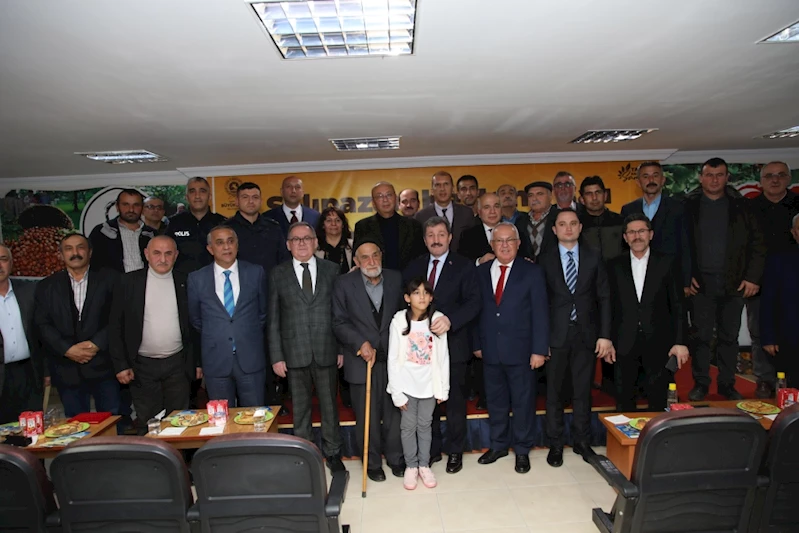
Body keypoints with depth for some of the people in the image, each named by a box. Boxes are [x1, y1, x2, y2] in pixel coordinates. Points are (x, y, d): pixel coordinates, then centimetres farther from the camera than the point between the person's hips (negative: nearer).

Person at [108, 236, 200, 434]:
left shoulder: (185, 283, 2)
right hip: (142, 366, 0)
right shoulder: (129, 282, -1)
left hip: (178, 364, 1)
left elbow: (195, 325, 6)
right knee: (146, 425, 8)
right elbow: (115, 326, 0)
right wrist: (120, 365, -4)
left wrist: (198, 362, 5)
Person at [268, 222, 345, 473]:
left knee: (329, 405, 11)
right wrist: (276, 356, -2)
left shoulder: (331, 270, 3)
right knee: (300, 409, 12)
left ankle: (333, 453, 29)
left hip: (326, 352, 0)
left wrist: (343, 348, 0)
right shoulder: (278, 274, 2)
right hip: (294, 354, 0)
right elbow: (273, 318, 2)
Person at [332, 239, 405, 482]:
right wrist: (361, 344, -15)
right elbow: (339, 323, -4)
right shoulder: (344, 283, -5)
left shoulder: (396, 279, 2)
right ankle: (372, 462, 29)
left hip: (393, 359, 2)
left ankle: (395, 457, 34)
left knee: (394, 413, 13)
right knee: (367, 416, 9)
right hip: (361, 359, -2)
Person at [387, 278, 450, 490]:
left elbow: (443, 357, -2)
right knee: (408, 426, 10)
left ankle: (424, 465, 30)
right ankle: (410, 466, 27)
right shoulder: (399, 321, -11)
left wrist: (443, 388, -1)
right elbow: (393, 358, -7)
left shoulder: (437, 319, -7)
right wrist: (396, 391, -8)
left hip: (429, 384, 1)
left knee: (425, 425, 14)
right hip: (407, 384, -1)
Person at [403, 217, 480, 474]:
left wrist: (450, 320, -29)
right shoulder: (414, 266, 7)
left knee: (455, 400, 10)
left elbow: (473, 302, -14)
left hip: (453, 344, -3)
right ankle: (432, 449, 31)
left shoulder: (464, 266, -5)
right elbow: (405, 298, 7)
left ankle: (455, 452, 28)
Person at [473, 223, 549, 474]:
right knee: (495, 401, 15)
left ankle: (522, 450, 27)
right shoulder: (481, 272, 6)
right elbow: (477, 309, 7)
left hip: (520, 350, -3)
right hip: (490, 351, 3)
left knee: (523, 401, 9)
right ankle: (498, 445, 33)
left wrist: (539, 349, -11)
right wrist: (477, 343, 4)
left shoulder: (532, 272, -3)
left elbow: (540, 313, -6)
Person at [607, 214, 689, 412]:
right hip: (624, 345, 1)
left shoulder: (668, 263, 3)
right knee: (624, 401, 9)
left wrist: (681, 342, -4)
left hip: (658, 344, -1)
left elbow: (678, 305, 1)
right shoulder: (614, 266, 5)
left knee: (658, 401, 8)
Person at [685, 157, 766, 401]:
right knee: (702, 336, 3)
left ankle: (727, 384, 20)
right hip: (701, 283, -2)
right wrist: (685, 276, -8)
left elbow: (757, 245, 6)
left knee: (729, 336, 9)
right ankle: (700, 384, 13)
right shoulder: (688, 207, 3)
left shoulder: (741, 207, 8)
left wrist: (753, 277, -3)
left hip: (734, 284, 2)